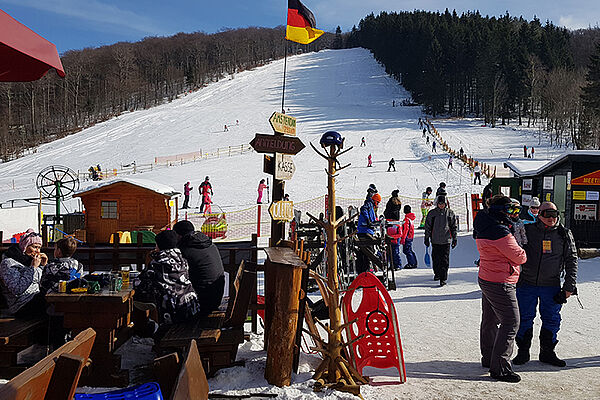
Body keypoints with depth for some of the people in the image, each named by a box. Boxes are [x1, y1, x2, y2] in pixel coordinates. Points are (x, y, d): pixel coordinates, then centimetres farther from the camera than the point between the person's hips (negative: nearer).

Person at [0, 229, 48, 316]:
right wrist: (32, 268, -20)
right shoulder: (8, 263, -10)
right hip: (22, 307, -8)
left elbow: (41, 284, 18)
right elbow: (17, 290, -24)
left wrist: (43, 266, 4)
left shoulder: (29, 260, 14)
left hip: (36, 298, 8)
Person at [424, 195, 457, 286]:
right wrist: (426, 238, 5)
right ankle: (437, 273, 30)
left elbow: (454, 227, 10)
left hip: (446, 240, -1)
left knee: (445, 259, -6)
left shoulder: (450, 213, 5)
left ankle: (443, 278, -5)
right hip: (435, 240, 1)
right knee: (436, 258, 9)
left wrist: (454, 239, 9)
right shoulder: (432, 213, 3)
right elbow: (427, 227, 7)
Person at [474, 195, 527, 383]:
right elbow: (519, 257, -14)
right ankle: (500, 368, -2)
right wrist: (524, 253, 8)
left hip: (485, 279, 10)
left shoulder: (482, 229, 6)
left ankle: (488, 359, 33)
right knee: (510, 323, -4)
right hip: (501, 284, -10)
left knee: (490, 321, 19)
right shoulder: (500, 232, -24)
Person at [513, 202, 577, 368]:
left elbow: (571, 261, 4)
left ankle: (547, 352, 24)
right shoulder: (526, 230, -3)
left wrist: (569, 286, 0)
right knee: (524, 318, 5)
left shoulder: (564, 234, 1)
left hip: (551, 286, 1)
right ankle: (523, 352, 20)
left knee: (551, 319, 8)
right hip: (526, 284, -1)